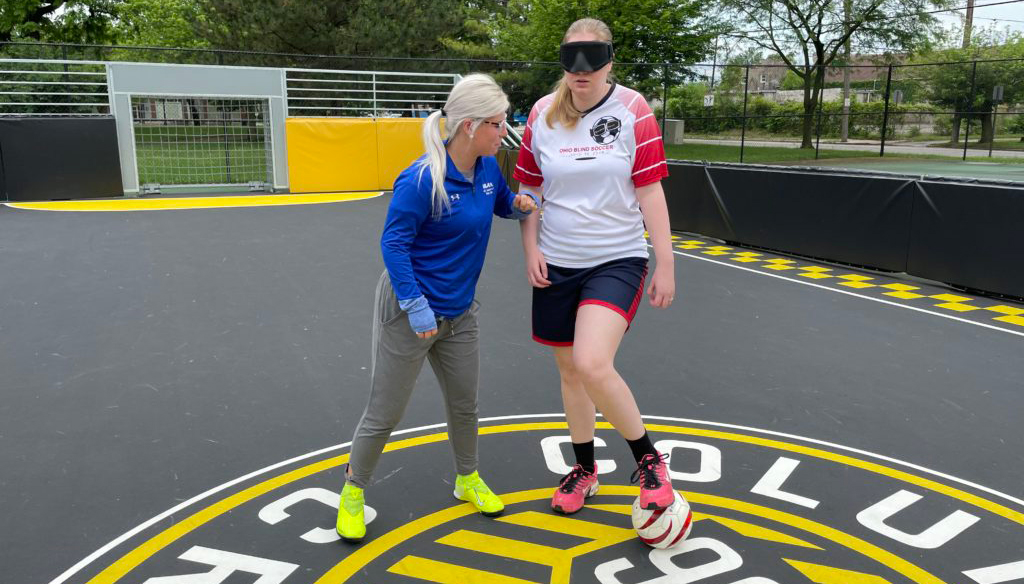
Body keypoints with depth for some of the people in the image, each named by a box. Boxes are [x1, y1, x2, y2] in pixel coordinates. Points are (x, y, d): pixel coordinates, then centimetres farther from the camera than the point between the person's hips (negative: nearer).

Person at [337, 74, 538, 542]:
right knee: (385, 414, 6)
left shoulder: (488, 167, -2)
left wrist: (520, 204, -5)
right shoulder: (422, 179, -24)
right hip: (409, 311, -7)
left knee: (464, 403, 19)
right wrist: (416, 306, -22)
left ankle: (468, 481, 42)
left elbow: (502, 202, 18)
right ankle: (352, 493, 31)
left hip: (459, 311, 7)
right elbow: (393, 243, -19)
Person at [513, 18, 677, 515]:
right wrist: (531, 249, -2)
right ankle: (584, 469, 34)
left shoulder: (633, 110, -7)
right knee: (569, 371, 12)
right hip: (557, 264, 4)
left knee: (592, 365, -22)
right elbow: (529, 190, 9)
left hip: (617, 260, -4)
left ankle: (648, 460, 4)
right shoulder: (542, 114, 0)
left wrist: (666, 265, -7)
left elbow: (650, 192, -6)